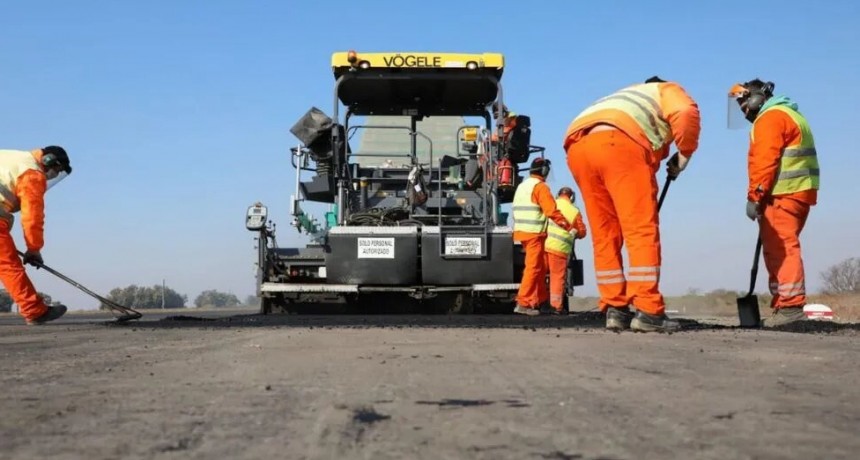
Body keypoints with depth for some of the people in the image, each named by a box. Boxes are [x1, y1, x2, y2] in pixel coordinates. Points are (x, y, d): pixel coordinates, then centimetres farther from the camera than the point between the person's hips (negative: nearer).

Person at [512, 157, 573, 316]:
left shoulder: (522, 186, 18)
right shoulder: (540, 186, -9)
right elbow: (552, 211, -16)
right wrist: (569, 226, -10)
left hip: (522, 231, 9)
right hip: (534, 233, -9)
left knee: (540, 267, 16)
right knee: (533, 267, -8)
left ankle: (541, 299, 20)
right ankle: (523, 303, -11)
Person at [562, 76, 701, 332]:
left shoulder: (627, 99, 45)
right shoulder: (667, 91, 28)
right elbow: (687, 114, 1)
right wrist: (684, 155, 13)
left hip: (577, 146, 7)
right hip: (618, 142, -6)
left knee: (604, 235, 11)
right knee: (642, 231, -5)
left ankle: (615, 309, 9)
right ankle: (648, 312, -11)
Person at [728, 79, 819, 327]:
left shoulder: (770, 117, -7)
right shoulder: (788, 114, 26)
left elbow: (764, 161, -18)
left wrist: (754, 196, -18)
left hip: (782, 194, -10)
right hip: (798, 192, 10)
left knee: (781, 249, -12)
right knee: (779, 250, 12)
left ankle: (791, 306, -16)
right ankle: (784, 305, 13)